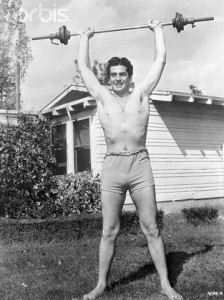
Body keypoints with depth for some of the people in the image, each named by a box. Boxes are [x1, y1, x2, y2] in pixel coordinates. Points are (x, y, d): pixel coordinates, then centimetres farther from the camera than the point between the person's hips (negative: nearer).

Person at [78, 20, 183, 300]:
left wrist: (157, 30, 22)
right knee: (109, 231, 7)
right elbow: (83, 66, 17)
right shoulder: (102, 96, 10)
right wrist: (85, 36, 28)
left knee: (151, 229, 5)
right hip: (112, 167, 1)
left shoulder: (141, 93, 8)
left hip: (140, 165, -1)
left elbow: (160, 60, 12)